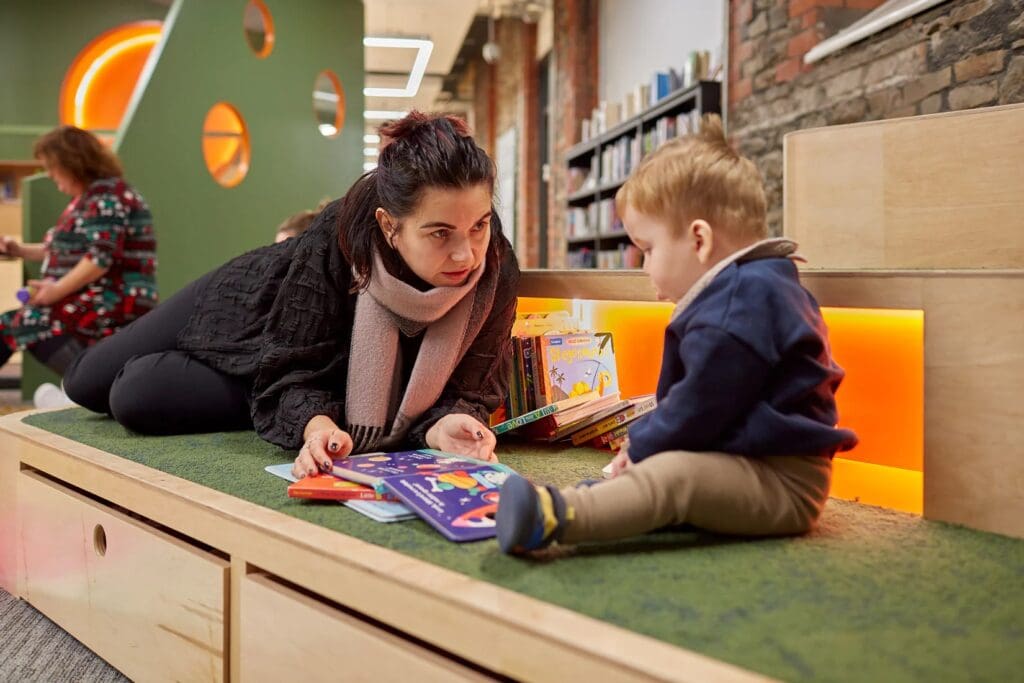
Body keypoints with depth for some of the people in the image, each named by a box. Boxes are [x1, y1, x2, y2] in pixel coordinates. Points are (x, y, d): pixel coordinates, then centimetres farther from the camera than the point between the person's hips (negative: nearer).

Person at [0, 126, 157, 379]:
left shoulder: (107, 196, -12)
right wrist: (21, 250, 15)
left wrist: (58, 289, -22)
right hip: (93, 302, 11)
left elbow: (102, 257, -23)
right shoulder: (85, 197, 19)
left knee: (28, 321, -27)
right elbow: (68, 251, 24)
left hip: (114, 303, -11)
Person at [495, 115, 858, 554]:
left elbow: (699, 407, -19)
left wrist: (639, 451, -6)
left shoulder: (743, 300, -18)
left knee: (671, 476, -32)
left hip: (781, 482, -12)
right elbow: (693, 397, 24)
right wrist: (642, 442, 17)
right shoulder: (753, 287, 19)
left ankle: (555, 517, -52)